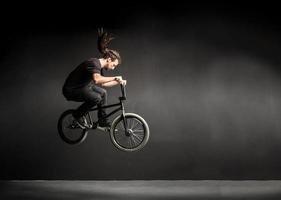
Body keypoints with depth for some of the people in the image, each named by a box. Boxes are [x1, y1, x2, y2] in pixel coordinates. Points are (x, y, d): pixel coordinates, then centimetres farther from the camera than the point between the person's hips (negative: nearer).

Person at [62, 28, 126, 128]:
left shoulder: (100, 66, 5)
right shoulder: (94, 63, -25)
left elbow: (102, 83, 18)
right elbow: (97, 79, -44)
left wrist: (118, 82, 8)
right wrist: (115, 78, -38)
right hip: (71, 90, -10)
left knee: (103, 93, 12)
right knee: (96, 98, -27)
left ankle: (102, 122, 17)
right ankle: (78, 115, -4)